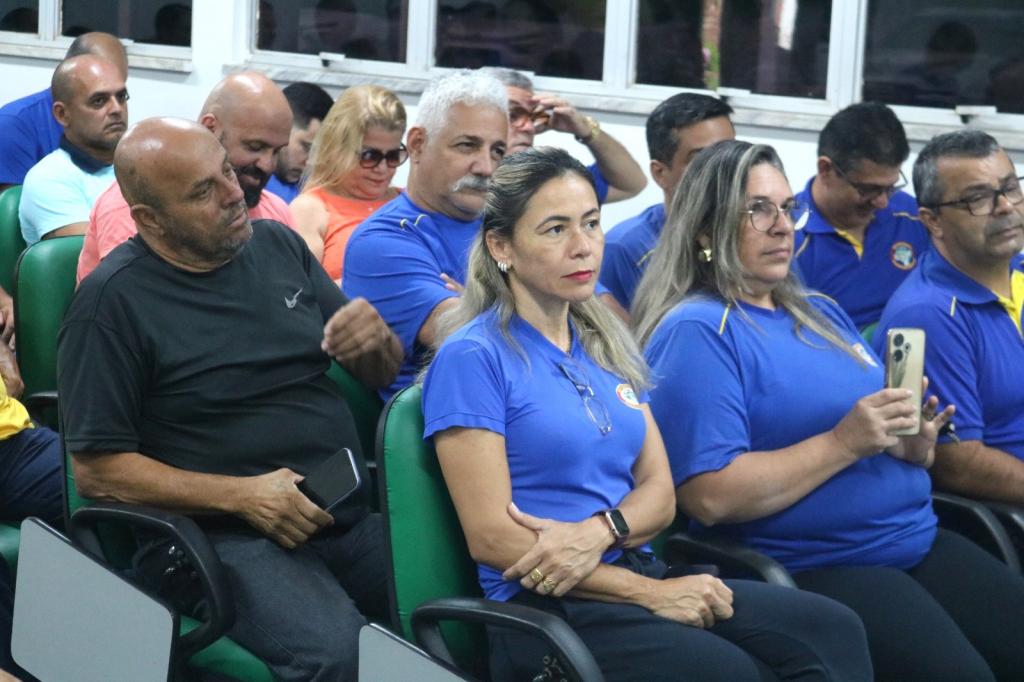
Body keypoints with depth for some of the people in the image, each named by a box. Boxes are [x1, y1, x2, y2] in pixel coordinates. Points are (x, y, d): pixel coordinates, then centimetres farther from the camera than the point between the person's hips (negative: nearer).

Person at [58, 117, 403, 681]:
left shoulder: (278, 245, 11)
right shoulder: (112, 301, -6)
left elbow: (381, 374, 18)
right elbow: (97, 470, -8)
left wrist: (376, 338, -7)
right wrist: (243, 496, -16)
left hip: (353, 519, 6)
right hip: (232, 537, -6)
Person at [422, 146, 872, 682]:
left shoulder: (607, 346, 17)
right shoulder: (472, 357, -5)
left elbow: (659, 492, 12)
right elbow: (491, 538, -11)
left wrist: (599, 532, -12)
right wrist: (648, 593, -13)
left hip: (641, 571, 7)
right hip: (544, 602, -7)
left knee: (832, 629, -17)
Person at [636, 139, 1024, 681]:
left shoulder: (821, 313, 18)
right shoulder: (697, 332, -8)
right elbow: (710, 497, -19)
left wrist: (915, 447, 0)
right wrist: (844, 443, -20)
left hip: (919, 540, 8)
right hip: (811, 569, -8)